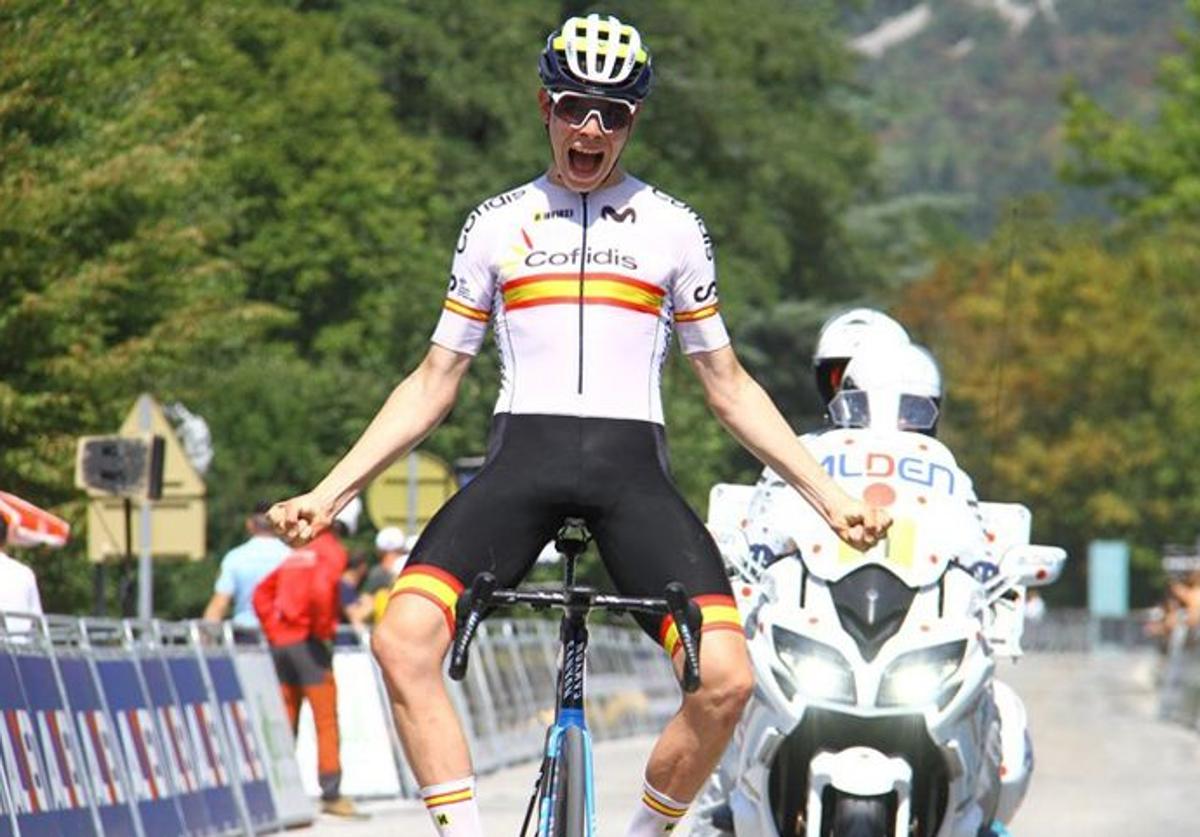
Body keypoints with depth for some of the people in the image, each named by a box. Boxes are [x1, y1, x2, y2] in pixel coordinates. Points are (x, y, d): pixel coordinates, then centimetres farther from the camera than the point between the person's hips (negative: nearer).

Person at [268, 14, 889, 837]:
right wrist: (328, 492, 8)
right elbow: (434, 384, 17)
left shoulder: (674, 228, 13)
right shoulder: (497, 224, 14)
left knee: (726, 679, -21)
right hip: (521, 456, 0)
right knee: (402, 638, -27)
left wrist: (829, 494, 10)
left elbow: (728, 387, 18)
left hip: (633, 467, 0)